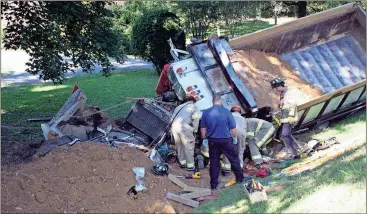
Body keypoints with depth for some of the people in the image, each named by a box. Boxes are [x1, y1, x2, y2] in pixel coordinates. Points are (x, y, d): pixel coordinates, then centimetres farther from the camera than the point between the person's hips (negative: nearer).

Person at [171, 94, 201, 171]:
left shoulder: (179, 107, 32)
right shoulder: (194, 108, 15)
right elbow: (195, 121, 5)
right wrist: (194, 131, 13)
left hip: (174, 125, 6)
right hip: (184, 126, -6)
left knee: (179, 145, 19)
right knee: (188, 146, 2)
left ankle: (182, 162, 28)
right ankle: (190, 165, 4)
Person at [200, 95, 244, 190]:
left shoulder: (206, 112, -4)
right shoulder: (226, 112, -13)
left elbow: (203, 128, 4)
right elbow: (233, 128, -7)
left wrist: (204, 139, 16)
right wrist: (235, 137, 8)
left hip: (213, 141, 3)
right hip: (226, 140, -2)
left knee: (214, 161, 11)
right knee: (234, 158, 16)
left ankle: (214, 184, 15)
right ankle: (239, 177, 29)